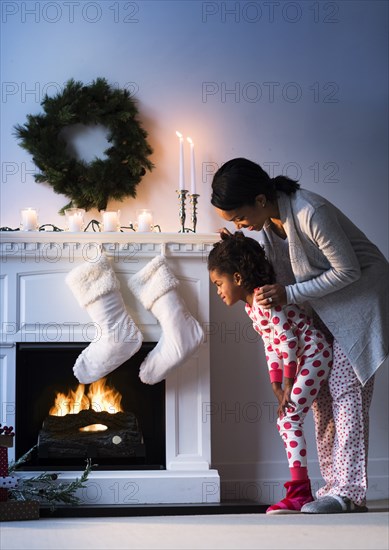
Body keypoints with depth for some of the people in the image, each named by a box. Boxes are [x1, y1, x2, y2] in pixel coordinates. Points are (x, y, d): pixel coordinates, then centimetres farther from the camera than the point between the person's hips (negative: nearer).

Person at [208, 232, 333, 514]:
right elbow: (271, 345, 12)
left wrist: (288, 385, -16)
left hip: (314, 355, -11)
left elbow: (288, 340, -22)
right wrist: (277, 387, 6)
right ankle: (301, 491, 17)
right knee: (287, 421, 12)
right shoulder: (251, 306, 11)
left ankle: (300, 493, -13)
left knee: (289, 418, -14)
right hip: (301, 360, 11)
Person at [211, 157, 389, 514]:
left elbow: (349, 271, -24)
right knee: (321, 391, 5)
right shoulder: (268, 218, -5)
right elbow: (281, 267, 8)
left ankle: (349, 491, -14)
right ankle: (335, 487, 8)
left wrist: (290, 294, -24)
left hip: (359, 294, -9)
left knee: (345, 388, -14)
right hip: (324, 306, 9)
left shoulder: (311, 214, -31)